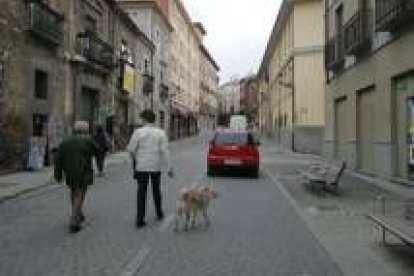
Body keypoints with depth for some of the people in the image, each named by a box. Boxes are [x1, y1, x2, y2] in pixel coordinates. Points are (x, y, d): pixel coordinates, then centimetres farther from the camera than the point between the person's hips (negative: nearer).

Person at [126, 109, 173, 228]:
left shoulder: (138, 132, -10)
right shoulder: (160, 133, -6)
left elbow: (130, 149, -7)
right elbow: (165, 151, -9)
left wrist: (134, 158, 15)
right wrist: (169, 167, -5)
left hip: (142, 166, -2)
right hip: (156, 166, 2)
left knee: (141, 192, 3)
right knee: (156, 190, 20)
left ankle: (140, 219, -1)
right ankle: (159, 213, 34)